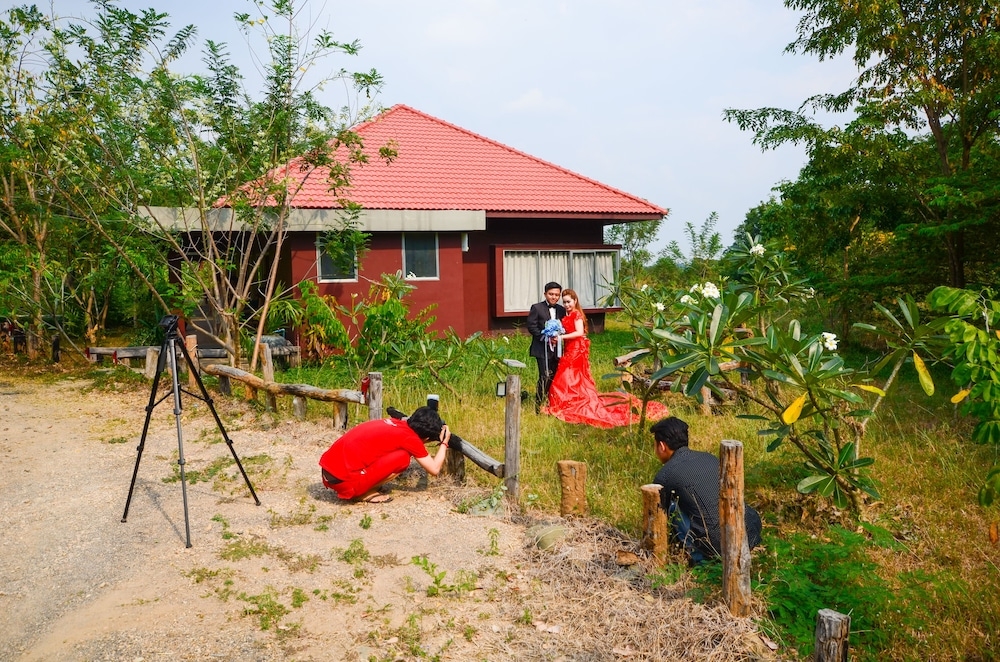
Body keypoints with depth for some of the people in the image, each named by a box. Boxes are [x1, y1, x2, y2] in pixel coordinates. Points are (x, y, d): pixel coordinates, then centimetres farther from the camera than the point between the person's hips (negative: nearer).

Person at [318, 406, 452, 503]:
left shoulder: (395, 424, 16)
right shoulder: (410, 437, -6)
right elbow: (434, 469, 2)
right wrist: (444, 443, 17)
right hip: (344, 480, -9)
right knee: (403, 457, -3)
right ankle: (364, 494, 0)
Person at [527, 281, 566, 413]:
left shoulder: (561, 310, 13)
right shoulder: (537, 308, -3)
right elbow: (531, 327, -8)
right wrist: (546, 338, -16)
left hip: (556, 349, 5)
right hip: (542, 349, -5)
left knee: (554, 377, 7)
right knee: (545, 377, -11)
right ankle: (538, 406, -2)